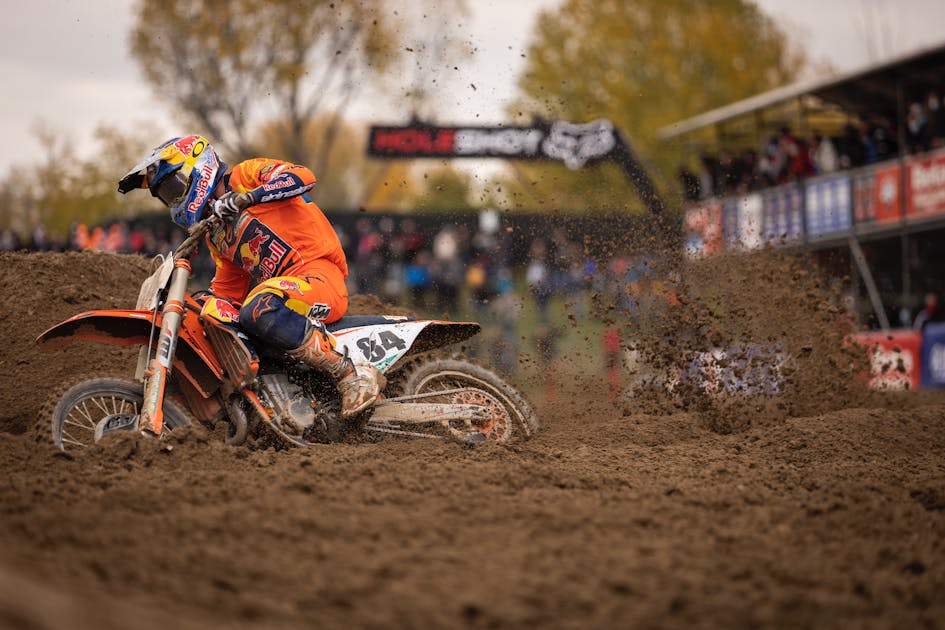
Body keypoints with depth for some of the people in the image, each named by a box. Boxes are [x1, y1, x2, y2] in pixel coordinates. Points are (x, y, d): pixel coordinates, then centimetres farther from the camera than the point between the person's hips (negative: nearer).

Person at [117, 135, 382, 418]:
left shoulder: (246, 174, 2)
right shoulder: (217, 238, 25)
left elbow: (302, 177, -17)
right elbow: (227, 294, 22)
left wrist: (244, 198, -25)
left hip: (320, 271, -9)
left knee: (259, 310, -37)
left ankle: (351, 375, -31)